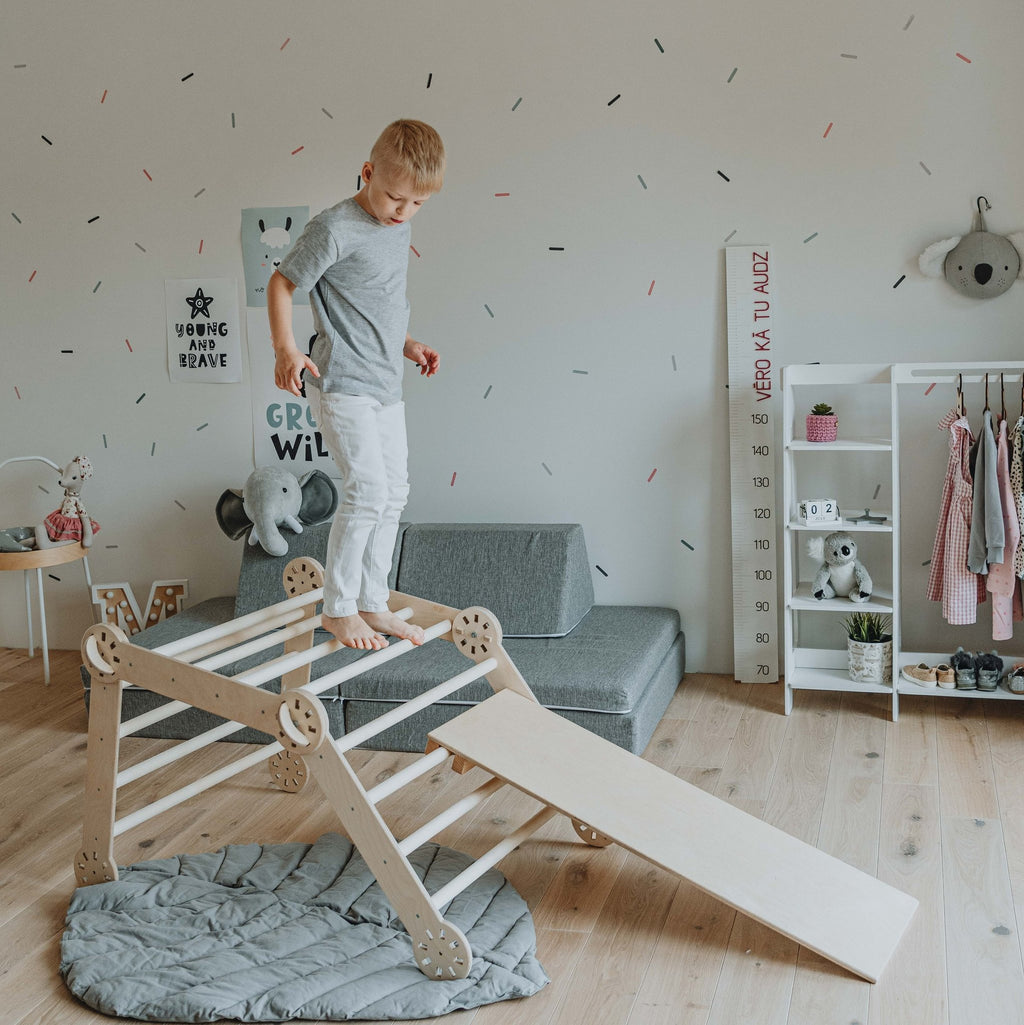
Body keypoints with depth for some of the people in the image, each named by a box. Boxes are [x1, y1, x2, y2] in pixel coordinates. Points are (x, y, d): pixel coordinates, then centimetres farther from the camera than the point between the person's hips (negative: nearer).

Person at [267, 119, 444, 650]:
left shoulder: (399, 227, 11)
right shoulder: (335, 228, -14)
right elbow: (282, 283, -11)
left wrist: (404, 343, 17)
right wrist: (285, 348, -23)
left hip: (385, 386, 9)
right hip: (342, 383, -9)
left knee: (394, 493, 10)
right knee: (367, 491, -14)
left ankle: (372, 604, 21)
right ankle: (337, 608, -1)